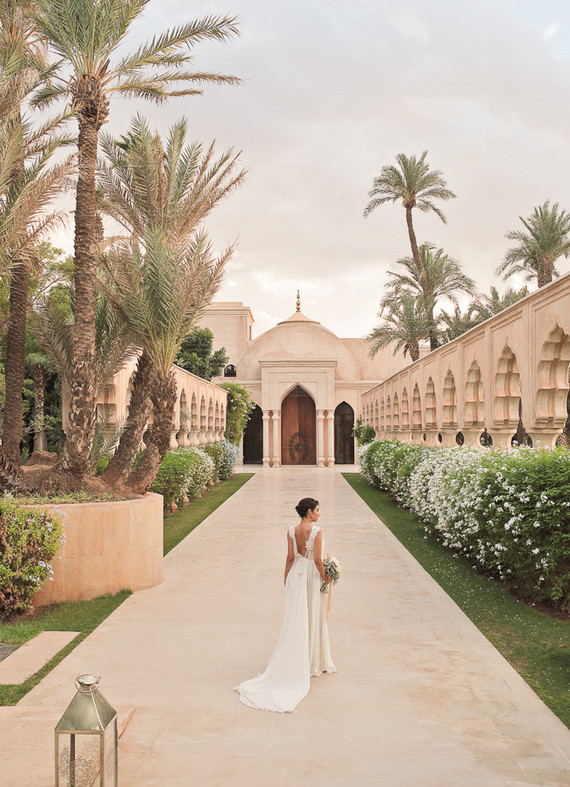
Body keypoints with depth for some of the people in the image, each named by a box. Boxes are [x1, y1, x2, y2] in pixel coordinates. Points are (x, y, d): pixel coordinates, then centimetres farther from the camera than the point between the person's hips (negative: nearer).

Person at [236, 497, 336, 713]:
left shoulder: (291, 531, -3)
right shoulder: (317, 531, -17)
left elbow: (290, 557, 2)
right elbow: (317, 559, -19)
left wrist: (286, 578, 12)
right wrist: (324, 577, -4)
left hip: (296, 575, 4)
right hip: (312, 576, -4)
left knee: (295, 619, 11)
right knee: (313, 619, 9)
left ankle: (294, 661, 18)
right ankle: (313, 662, 19)